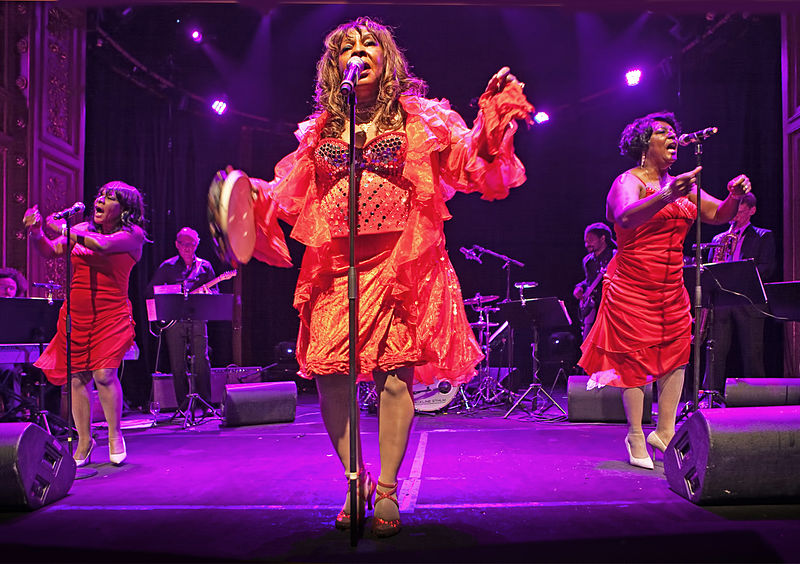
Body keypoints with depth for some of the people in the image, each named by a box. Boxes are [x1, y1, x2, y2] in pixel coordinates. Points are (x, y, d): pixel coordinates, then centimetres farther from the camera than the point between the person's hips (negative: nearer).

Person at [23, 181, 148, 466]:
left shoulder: (133, 234, -1)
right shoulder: (83, 228, 13)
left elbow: (103, 245, -19)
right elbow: (50, 251, 9)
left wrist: (63, 229, -11)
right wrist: (36, 232, -10)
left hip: (111, 314, -4)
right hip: (76, 312, 4)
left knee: (104, 374, -14)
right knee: (77, 377, 3)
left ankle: (115, 436, 7)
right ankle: (84, 442, 18)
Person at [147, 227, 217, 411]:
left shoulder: (205, 266, 11)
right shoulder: (167, 266, 8)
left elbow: (215, 291, 12)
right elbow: (151, 291, 11)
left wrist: (206, 293, -11)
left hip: (198, 319, 0)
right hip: (174, 321, 0)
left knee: (202, 362, -7)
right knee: (178, 366, 1)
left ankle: (206, 403, 2)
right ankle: (183, 406, 8)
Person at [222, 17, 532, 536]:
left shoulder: (419, 118, 10)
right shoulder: (319, 130, 17)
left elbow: (472, 158, 0)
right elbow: (287, 194, 22)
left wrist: (496, 112, -14)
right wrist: (251, 192, 6)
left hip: (399, 263, -2)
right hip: (335, 266, 3)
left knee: (395, 373, -7)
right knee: (329, 375, -5)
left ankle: (387, 490, 10)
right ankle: (356, 482, 16)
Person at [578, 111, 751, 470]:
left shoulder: (681, 185, 15)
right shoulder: (629, 181, -7)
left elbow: (717, 215, 12)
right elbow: (625, 217, -28)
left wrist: (734, 197, -10)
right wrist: (666, 197, -44)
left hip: (671, 286, 7)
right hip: (632, 285, -7)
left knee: (676, 351, 3)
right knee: (634, 357, -4)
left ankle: (665, 432, 12)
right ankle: (636, 439, 6)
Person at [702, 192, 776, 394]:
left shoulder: (763, 237, 11)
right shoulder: (718, 238, 22)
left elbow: (768, 269, -2)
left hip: (749, 302, -2)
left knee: (752, 354, -1)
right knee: (716, 352, -3)